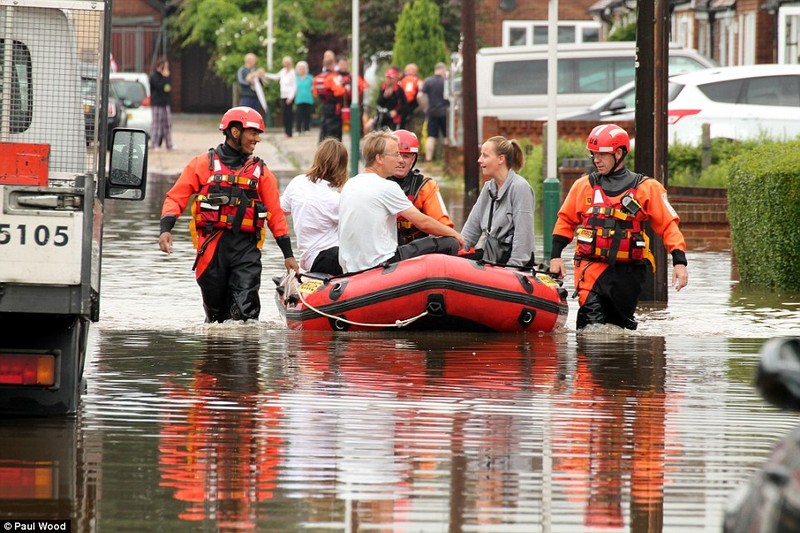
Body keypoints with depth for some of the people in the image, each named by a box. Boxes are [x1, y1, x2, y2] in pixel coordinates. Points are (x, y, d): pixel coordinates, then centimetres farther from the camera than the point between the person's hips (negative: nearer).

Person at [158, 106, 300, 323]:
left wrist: (288, 255, 9)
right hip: (212, 246, 0)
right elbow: (176, 198, 4)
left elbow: (275, 214, 14)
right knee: (216, 309, 9)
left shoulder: (260, 171, 13)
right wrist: (165, 229, -13)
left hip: (246, 247, 0)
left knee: (245, 311, -15)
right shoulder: (204, 164, 7)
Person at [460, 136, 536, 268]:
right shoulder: (489, 187, 16)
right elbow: (472, 226, 18)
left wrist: (513, 268, -20)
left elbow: (523, 234, -15)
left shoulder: (520, 187, -11)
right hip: (490, 254, 8)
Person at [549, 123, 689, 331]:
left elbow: (668, 225, 2)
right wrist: (556, 255, 10)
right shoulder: (583, 186, 8)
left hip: (628, 272, 0)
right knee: (592, 322, -17)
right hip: (591, 266, 0)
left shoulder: (647, 189, 2)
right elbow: (565, 221, 19)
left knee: (622, 324, 11)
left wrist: (679, 261, -9)